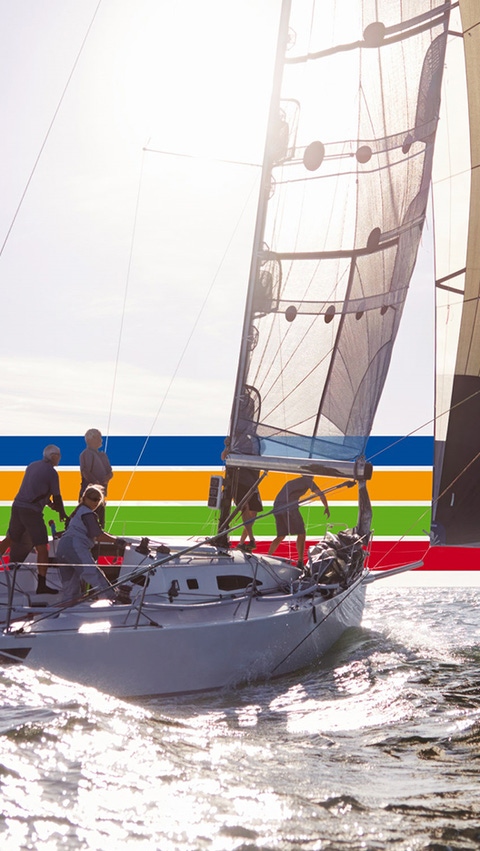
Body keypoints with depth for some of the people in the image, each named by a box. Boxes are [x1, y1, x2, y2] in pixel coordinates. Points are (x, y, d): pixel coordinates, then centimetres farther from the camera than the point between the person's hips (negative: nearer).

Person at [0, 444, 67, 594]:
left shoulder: (32, 465, 15)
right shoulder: (51, 472, -7)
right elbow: (56, 496, -2)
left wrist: (49, 503, 29)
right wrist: (62, 514, 14)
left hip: (17, 507, 8)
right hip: (32, 511, -8)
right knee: (42, 548, -4)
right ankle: (41, 585, -6)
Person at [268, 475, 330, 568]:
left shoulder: (292, 482, 34)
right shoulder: (307, 480, 15)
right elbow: (320, 494, 9)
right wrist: (326, 508, 19)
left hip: (277, 506, 7)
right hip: (289, 507, -7)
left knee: (281, 536, 18)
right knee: (301, 533, 0)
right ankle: (300, 562, -8)